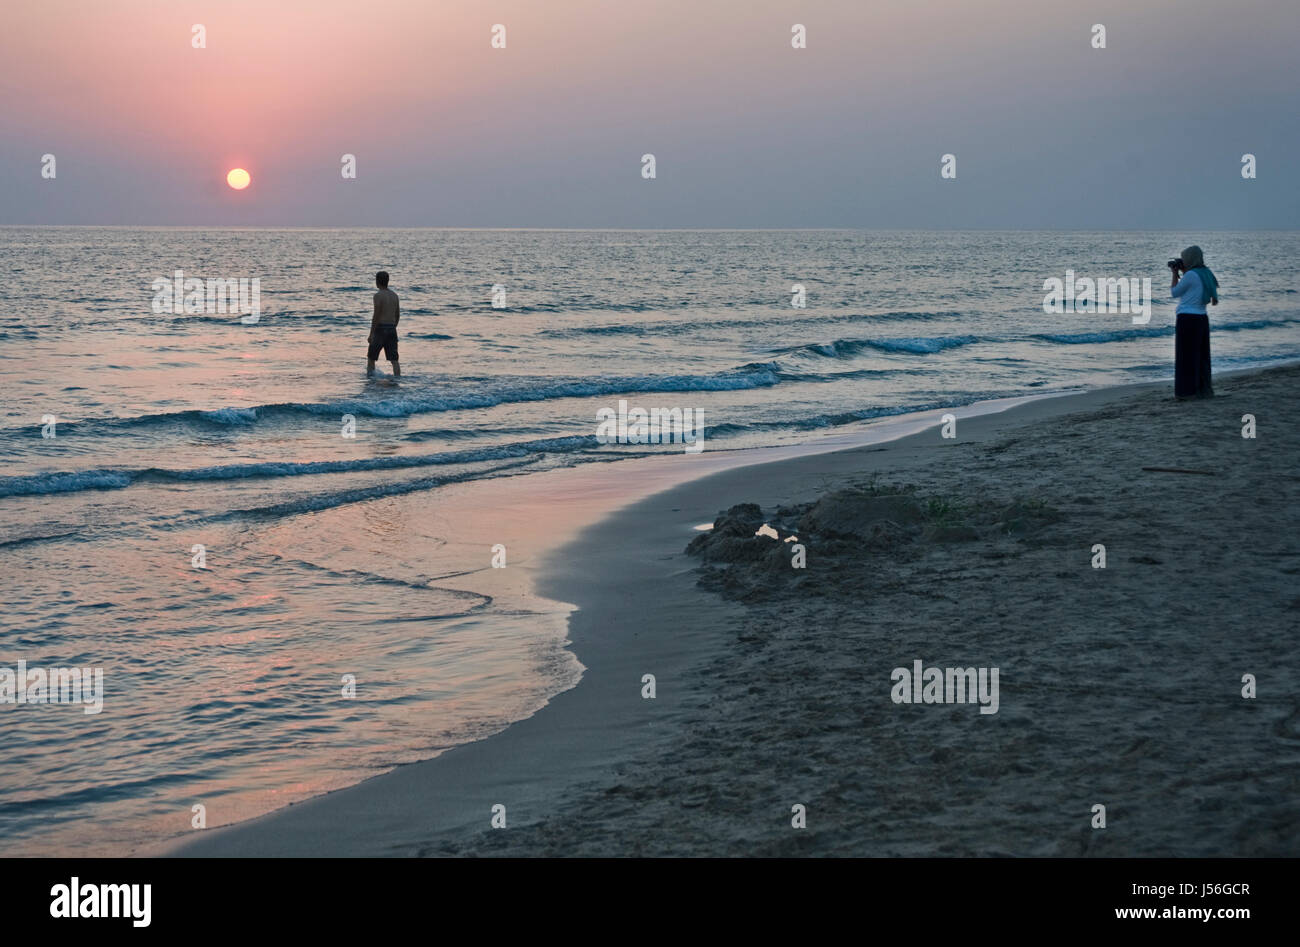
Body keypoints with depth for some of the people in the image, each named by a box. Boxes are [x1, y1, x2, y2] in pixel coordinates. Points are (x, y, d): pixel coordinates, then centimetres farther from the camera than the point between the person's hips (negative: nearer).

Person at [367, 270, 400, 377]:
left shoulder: (378, 295, -11)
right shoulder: (394, 295, 10)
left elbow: (376, 316, -14)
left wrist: (371, 334, -11)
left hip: (380, 329, -6)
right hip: (392, 329, 6)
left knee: (371, 357, 11)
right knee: (394, 359, 2)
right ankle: (398, 378, -6)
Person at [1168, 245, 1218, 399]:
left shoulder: (1190, 275, -15)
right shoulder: (1206, 274, 11)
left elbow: (1174, 293, -3)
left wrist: (1175, 274, 6)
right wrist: (1184, 271, 20)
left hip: (1187, 319, -8)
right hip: (1202, 318, 8)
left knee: (1186, 356, -1)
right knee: (1201, 356, 13)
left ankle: (1187, 391, -1)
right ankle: (1203, 389, 16)